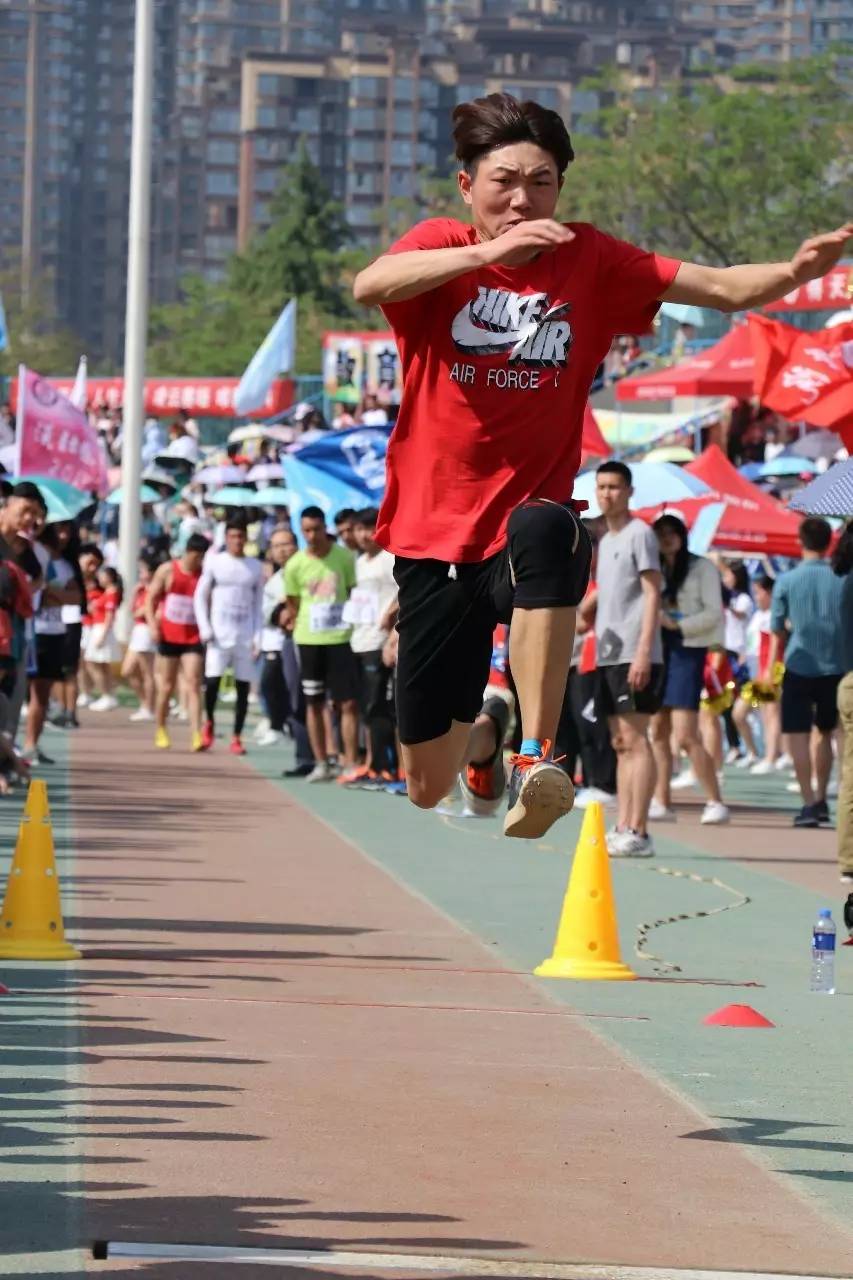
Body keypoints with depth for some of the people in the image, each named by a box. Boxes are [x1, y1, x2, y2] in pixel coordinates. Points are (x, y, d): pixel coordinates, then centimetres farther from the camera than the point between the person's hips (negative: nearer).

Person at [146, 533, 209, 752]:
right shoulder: (167, 571, -1)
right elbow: (151, 599, 1)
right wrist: (153, 625, -11)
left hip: (193, 637, 0)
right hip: (169, 635, 0)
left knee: (193, 685, -11)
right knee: (166, 686, 8)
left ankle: (196, 735, -20)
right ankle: (160, 731, 24)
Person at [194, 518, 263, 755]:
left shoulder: (255, 567, 7)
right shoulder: (215, 562, 2)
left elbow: (258, 604, 9)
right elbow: (200, 596, 4)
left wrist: (257, 637, 0)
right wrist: (205, 628, -7)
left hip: (245, 637, 2)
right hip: (219, 634, -2)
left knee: (243, 686, 0)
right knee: (212, 680, -13)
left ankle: (237, 738, 7)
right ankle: (208, 723, 12)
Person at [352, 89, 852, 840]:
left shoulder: (591, 262, 1)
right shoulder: (440, 247, -4)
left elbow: (724, 289, -7)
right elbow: (368, 286, -26)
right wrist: (487, 251, -41)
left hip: (530, 523, -1)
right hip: (436, 539, 1)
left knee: (543, 533, -41)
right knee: (428, 786, 6)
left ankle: (538, 761, -42)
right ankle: (482, 734, 45)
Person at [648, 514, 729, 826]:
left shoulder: (702, 568, -2)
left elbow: (714, 613, -6)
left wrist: (677, 625, -16)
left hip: (687, 651, -6)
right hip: (656, 651, 6)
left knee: (685, 736, -13)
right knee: (658, 732, 4)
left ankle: (715, 802, -6)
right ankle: (661, 803, 9)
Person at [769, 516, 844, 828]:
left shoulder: (787, 581, -4)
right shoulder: (842, 579, 0)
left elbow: (778, 632, 0)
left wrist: (772, 669, 13)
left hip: (799, 666, -3)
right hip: (836, 667, 3)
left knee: (797, 733, -1)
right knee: (824, 732, 18)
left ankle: (809, 802, -12)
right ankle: (821, 800, 22)